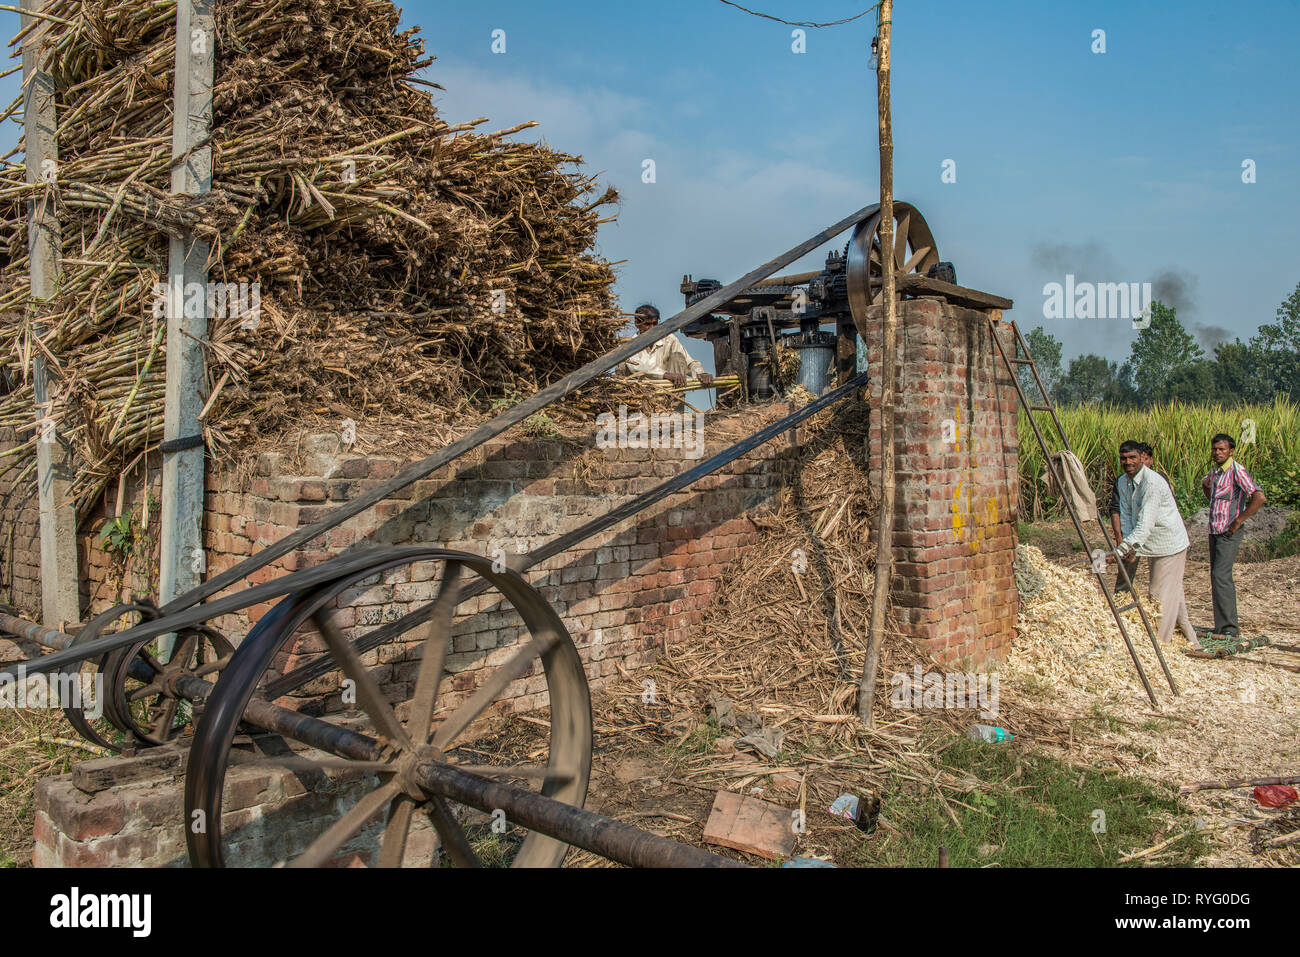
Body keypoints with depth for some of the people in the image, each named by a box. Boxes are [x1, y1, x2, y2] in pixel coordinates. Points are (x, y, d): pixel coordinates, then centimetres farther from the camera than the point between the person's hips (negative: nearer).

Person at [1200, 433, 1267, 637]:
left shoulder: (1236, 471, -13)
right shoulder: (1214, 472, 11)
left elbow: (1259, 498, -22)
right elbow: (1205, 484, 35)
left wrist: (1238, 521, -18)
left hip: (1229, 533, -8)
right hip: (1214, 531, 9)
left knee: (1220, 576, -16)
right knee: (1217, 577, 10)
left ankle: (1228, 628, -15)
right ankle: (1225, 625, 18)